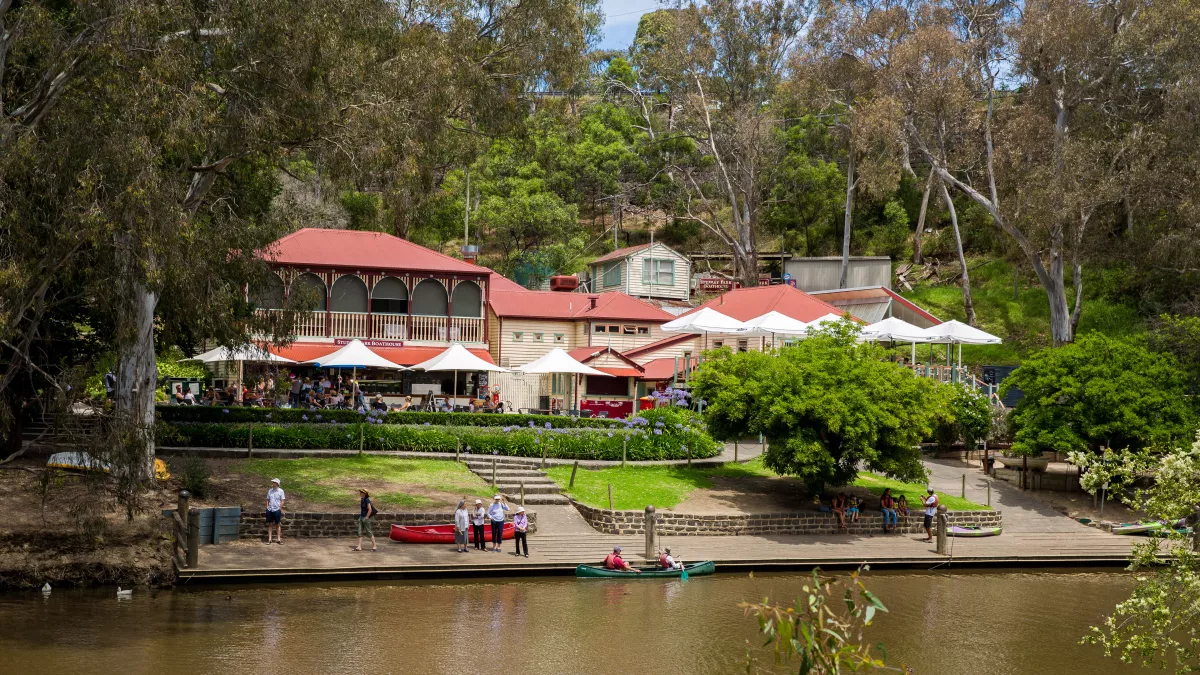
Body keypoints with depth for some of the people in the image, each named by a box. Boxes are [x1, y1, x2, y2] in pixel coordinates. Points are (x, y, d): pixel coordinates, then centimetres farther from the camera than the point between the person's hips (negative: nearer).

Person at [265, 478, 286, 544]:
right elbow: (268, 500, 14)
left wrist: (280, 509, -8)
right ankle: (269, 539, 9)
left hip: (277, 510, -3)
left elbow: (282, 501, -3)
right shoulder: (270, 491, 8)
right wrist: (267, 507, 3)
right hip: (270, 509, 3)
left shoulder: (280, 491, -3)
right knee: (270, 524, 6)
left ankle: (278, 539, 9)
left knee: (278, 525, 4)